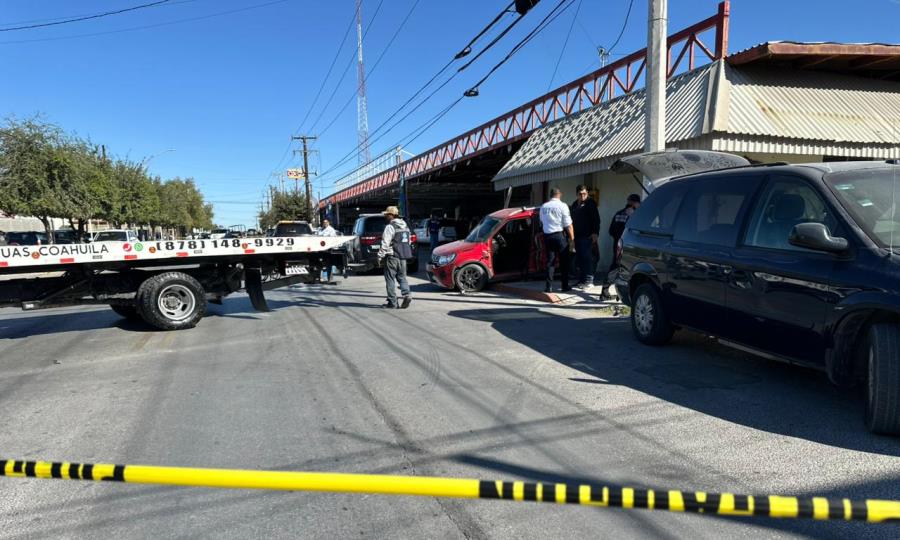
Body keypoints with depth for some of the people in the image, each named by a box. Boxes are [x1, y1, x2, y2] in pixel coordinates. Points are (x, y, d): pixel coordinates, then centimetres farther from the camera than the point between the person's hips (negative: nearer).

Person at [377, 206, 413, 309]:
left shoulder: (390, 227, -13)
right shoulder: (405, 226, 14)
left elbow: (385, 244, -16)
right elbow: (408, 242, 20)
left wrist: (380, 257, -10)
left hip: (392, 257, -7)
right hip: (403, 257, 8)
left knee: (390, 279, 1)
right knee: (402, 277, 14)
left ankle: (392, 302, 3)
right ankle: (407, 295, -7)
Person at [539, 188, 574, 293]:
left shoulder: (543, 207, 6)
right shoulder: (562, 206, -8)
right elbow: (568, 225, -10)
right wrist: (572, 239, -6)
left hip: (547, 236, 4)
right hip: (560, 235, -4)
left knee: (550, 261, 7)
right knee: (564, 261, 6)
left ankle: (549, 286, 3)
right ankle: (565, 286, 11)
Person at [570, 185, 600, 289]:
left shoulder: (590, 203, -2)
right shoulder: (575, 204, 19)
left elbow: (596, 219, -9)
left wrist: (595, 233, -17)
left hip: (587, 236, -7)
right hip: (578, 235, 7)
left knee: (587, 257, -9)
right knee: (579, 258, 9)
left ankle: (589, 280, -6)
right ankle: (581, 279, 15)